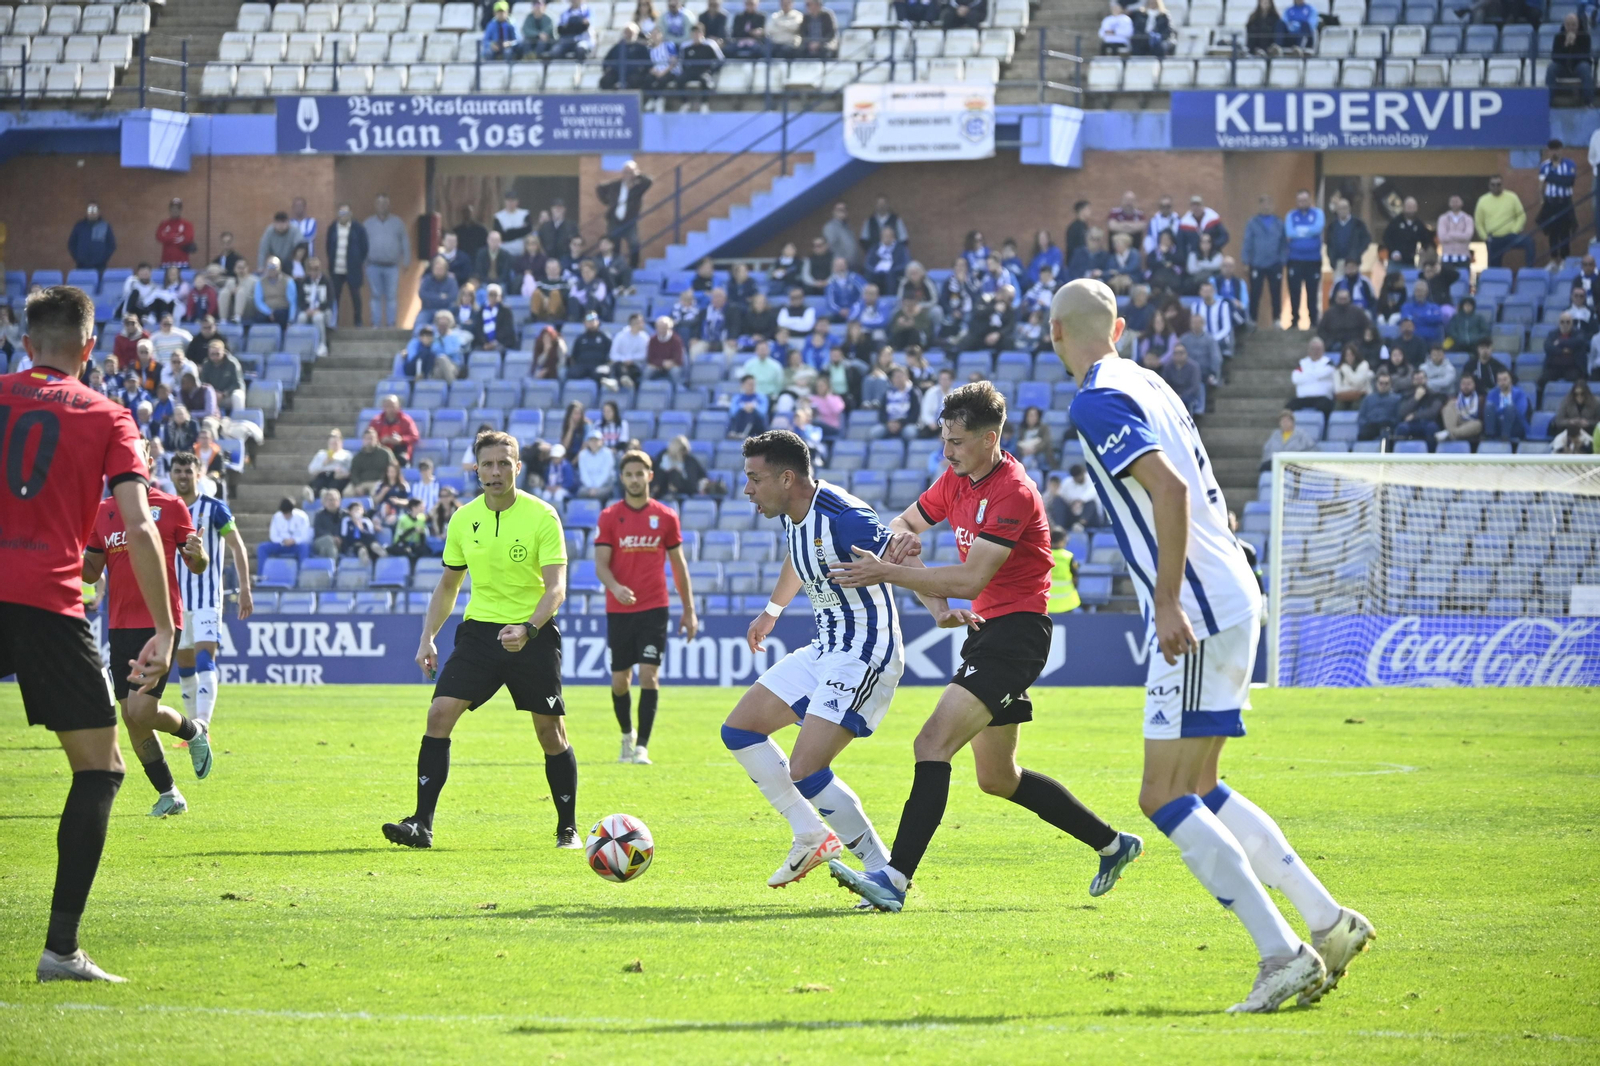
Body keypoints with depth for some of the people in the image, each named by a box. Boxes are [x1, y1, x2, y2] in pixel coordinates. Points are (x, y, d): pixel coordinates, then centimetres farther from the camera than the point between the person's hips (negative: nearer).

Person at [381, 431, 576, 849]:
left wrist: (527, 629, -31)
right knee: (440, 713, -12)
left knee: (550, 731, -1)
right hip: (480, 627, 3)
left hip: (533, 634, -3)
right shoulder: (463, 520, 4)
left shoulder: (542, 516, -9)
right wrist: (427, 637, 4)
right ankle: (422, 823, -11)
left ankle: (568, 828, 16)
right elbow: (448, 584, 15)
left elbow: (556, 587, -15)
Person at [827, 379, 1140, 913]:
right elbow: (903, 524, 20)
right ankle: (1113, 844, 31)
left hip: (1017, 631, -10)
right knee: (997, 778, 17)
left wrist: (887, 573, -27)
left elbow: (972, 579, -25)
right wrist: (900, 534, -6)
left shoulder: (1012, 493, -19)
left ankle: (895, 878, -31)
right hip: (986, 628, 10)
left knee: (933, 743, -23)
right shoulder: (956, 480, 9)